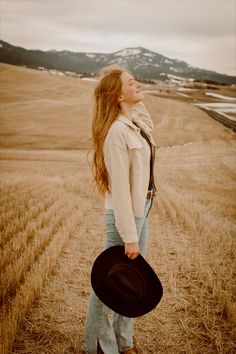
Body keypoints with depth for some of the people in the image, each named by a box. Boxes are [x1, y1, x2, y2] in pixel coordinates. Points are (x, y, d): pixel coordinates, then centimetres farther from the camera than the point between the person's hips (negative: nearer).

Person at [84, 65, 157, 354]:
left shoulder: (136, 123, 4)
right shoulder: (117, 131, -21)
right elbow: (119, 188, -23)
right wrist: (129, 237, -21)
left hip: (141, 211, 9)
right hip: (124, 215, -9)